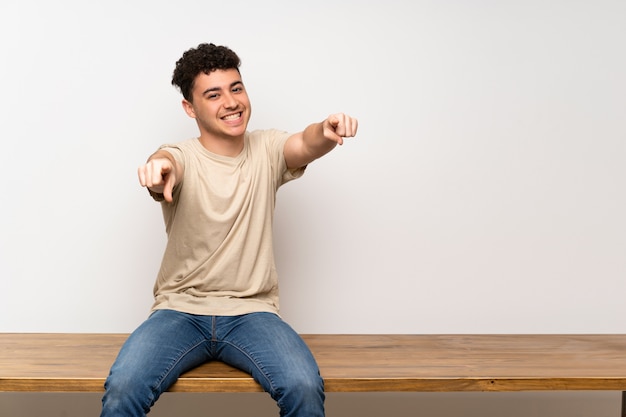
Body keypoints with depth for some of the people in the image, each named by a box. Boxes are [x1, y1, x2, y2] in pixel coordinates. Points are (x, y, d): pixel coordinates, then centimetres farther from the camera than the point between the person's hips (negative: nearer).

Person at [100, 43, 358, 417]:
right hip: (180, 310, -1)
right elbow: (169, 162, -27)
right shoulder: (183, 157, -3)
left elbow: (305, 147, -18)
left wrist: (326, 133, -42)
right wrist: (159, 167, -53)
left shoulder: (267, 150, 4)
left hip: (252, 312, 1)